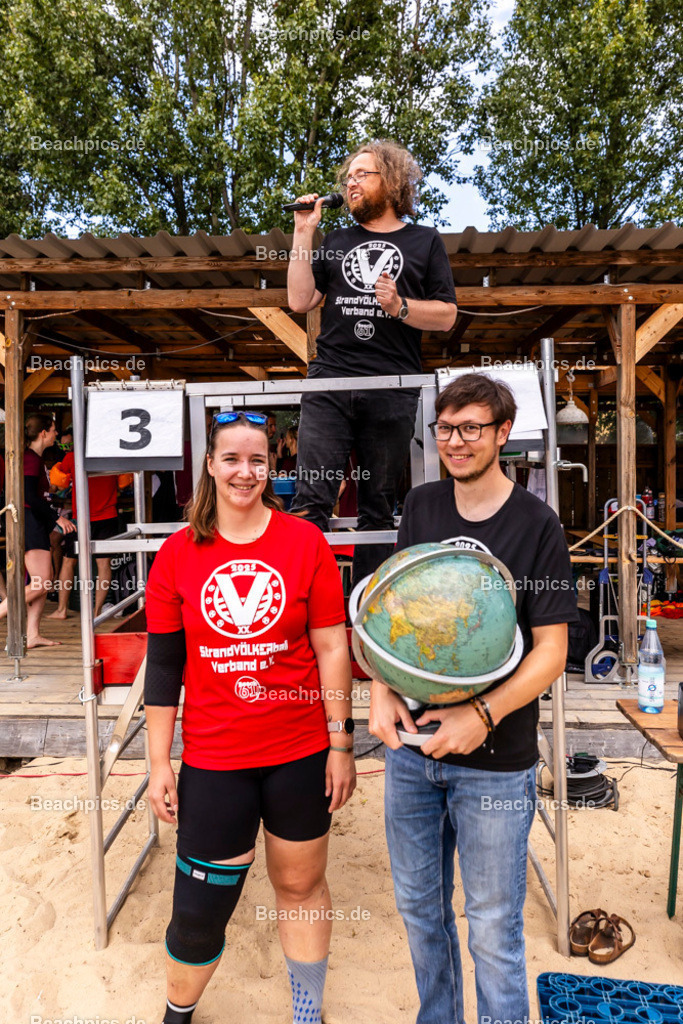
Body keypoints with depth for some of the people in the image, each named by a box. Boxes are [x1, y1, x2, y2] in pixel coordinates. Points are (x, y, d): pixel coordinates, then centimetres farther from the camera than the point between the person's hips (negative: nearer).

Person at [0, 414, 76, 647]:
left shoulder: (35, 458, 17)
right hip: (29, 523, -10)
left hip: (36, 523, 10)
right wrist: (57, 518, -17)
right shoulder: (31, 459, -12)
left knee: (45, 582, 7)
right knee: (41, 584, -11)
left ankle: (32, 635, 8)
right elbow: (30, 497, -20)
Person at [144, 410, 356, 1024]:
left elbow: (332, 649, -4)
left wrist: (341, 744, -3)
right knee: (199, 911, 11)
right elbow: (164, 665, 2)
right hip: (212, 760, 1)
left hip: (301, 754, 0)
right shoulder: (177, 554, -2)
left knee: (301, 886, 18)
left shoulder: (305, 541, -6)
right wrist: (160, 764, 3)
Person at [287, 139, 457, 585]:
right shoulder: (337, 242, 23)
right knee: (311, 500, -10)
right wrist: (304, 233, 10)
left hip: (392, 393, -1)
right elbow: (300, 300, 12)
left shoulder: (424, 241, 15)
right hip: (328, 385, 2)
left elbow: (446, 315, 7)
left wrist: (400, 307, -10)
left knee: (379, 508, 3)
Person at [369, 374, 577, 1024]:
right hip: (410, 748, 5)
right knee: (418, 905, 21)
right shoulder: (421, 507, 3)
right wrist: (382, 692, -7)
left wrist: (482, 714, -21)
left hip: (495, 761, -4)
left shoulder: (535, 524, -9)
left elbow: (551, 651, -9)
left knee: (493, 927, 10)